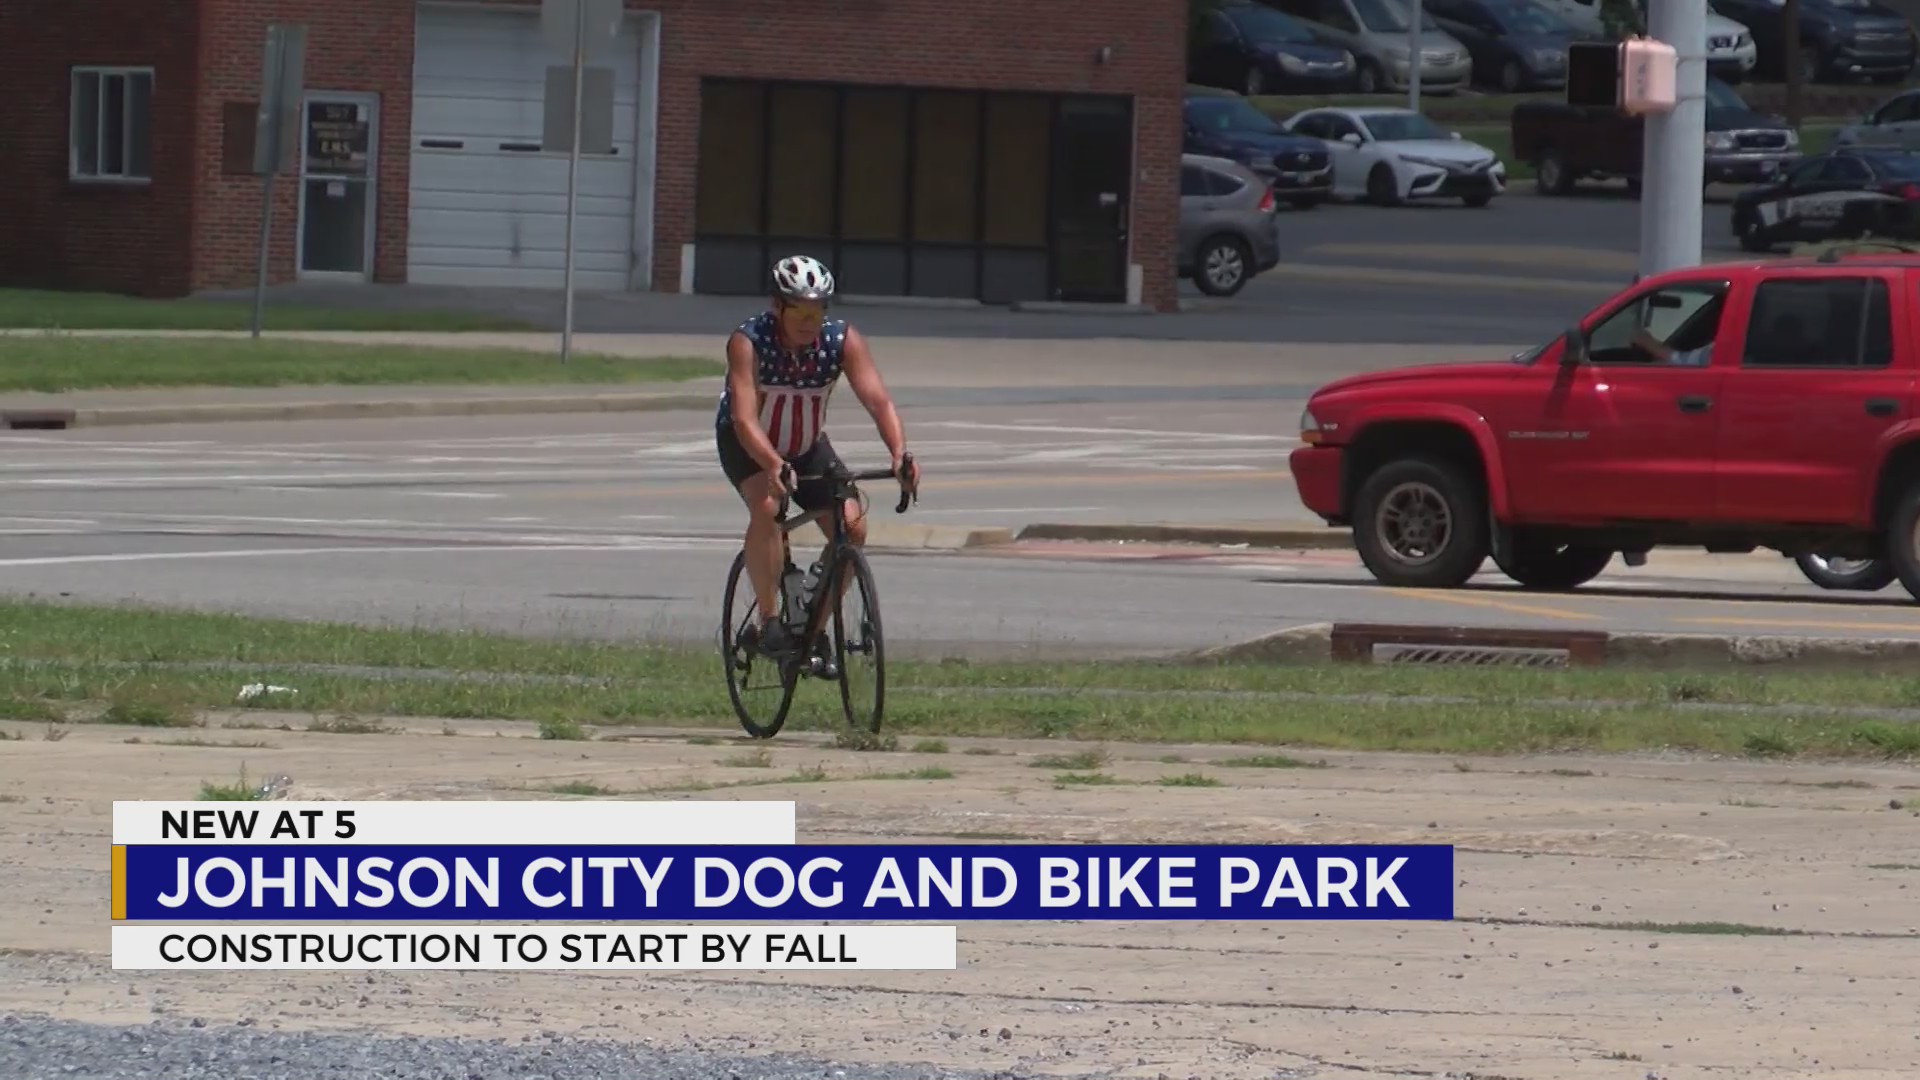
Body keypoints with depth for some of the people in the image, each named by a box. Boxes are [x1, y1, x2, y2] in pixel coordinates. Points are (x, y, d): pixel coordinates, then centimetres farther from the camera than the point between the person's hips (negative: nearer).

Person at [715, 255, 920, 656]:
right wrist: (774, 466, -58)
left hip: (807, 446, 4)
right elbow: (744, 416, -40)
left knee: (852, 527, -14)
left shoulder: (843, 340, -22)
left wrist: (900, 453, -49)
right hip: (748, 445, -3)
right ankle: (766, 621, -25)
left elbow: (877, 399, -31)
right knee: (766, 506, -33)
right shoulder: (748, 342, -30)